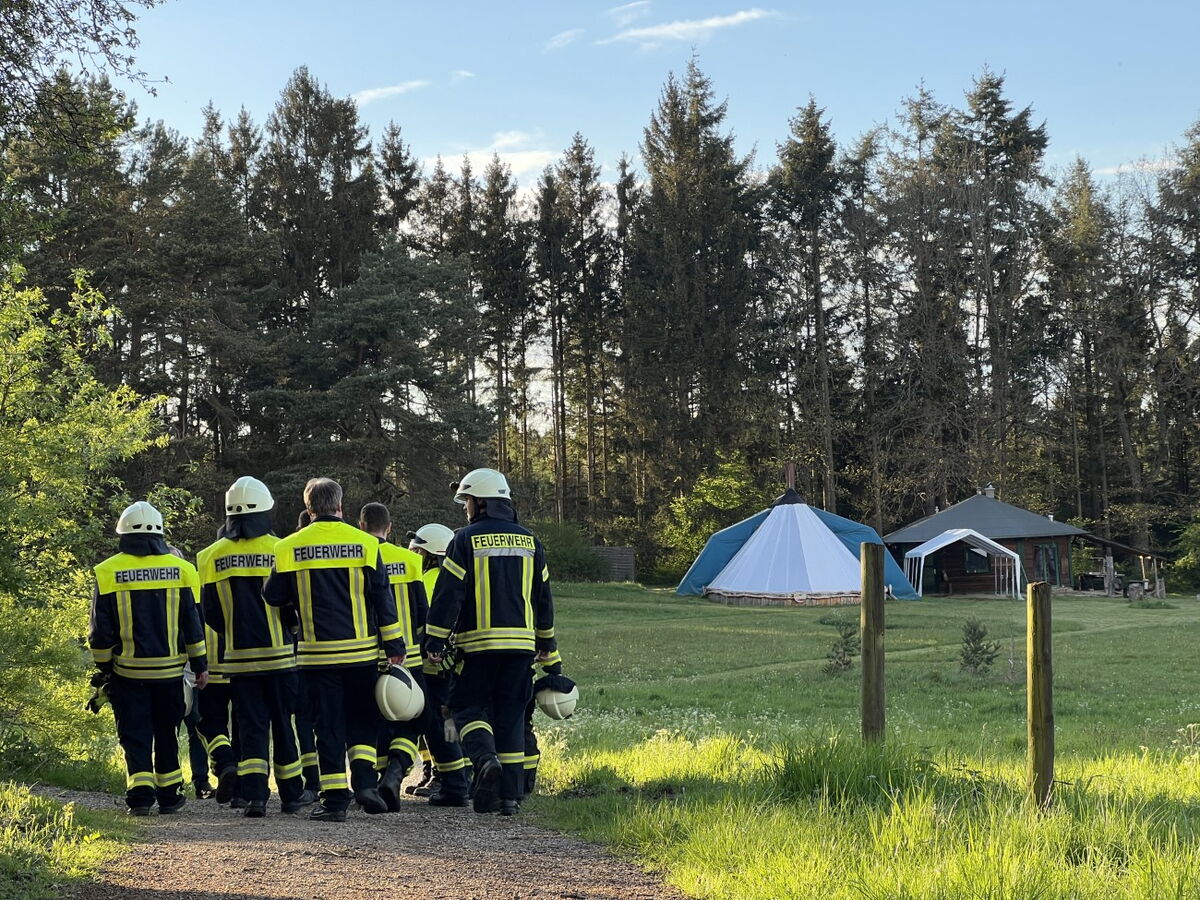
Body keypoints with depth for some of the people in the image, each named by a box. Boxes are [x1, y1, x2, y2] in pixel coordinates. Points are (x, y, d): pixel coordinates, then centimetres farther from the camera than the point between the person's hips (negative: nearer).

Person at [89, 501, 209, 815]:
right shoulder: (180, 569, 0)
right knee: (166, 734, 13)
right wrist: (200, 665, 9)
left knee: (135, 734, 4)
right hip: (169, 671, 2)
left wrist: (103, 666, 10)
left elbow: (100, 630, -2)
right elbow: (194, 624, 2)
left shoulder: (108, 572, -4)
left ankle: (140, 793, -8)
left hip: (127, 672, -1)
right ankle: (169, 795, 17)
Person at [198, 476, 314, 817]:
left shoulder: (212, 557, 0)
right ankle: (292, 793, 18)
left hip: (239, 658, 1)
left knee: (250, 725, 5)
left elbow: (211, 614, 5)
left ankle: (254, 794, -7)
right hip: (279, 654, -1)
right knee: (284, 723, 10)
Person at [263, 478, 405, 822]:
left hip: (317, 652, 0)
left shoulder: (289, 548, -2)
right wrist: (394, 645, 5)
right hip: (361, 651, 0)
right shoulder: (364, 543, -2)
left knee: (328, 725, 5)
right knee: (363, 719, 15)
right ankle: (364, 780, -3)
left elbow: (274, 596, 5)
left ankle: (334, 797, 2)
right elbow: (382, 598, -1)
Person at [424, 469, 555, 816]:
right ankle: (510, 795, 5)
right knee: (511, 715, 8)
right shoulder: (529, 541, 11)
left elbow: (448, 595, -7)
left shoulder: (466, 540, -4)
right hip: (521, 643, 4)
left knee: (468, 706, 8)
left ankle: (485, 758, -20)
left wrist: (434, 641, -2)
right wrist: (546, 643, 25)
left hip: (478, 643, -4)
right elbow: (543, 596, 16)